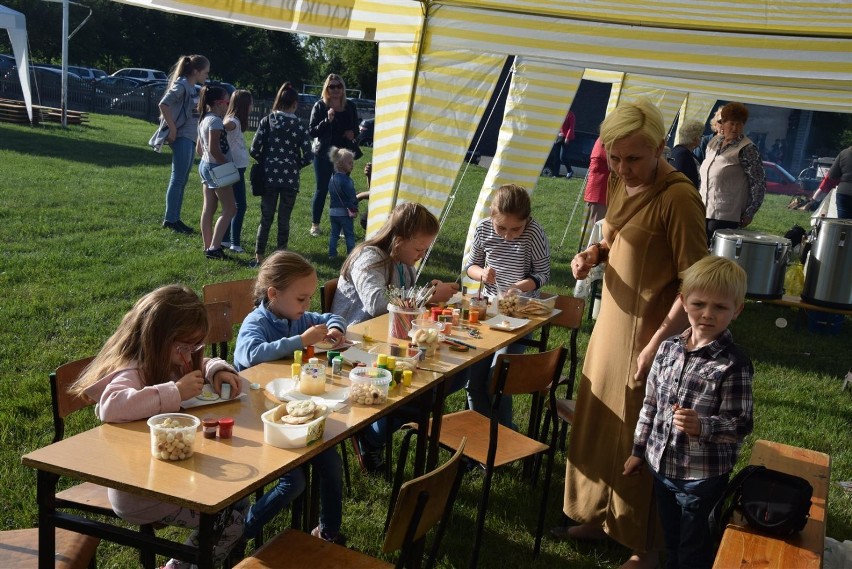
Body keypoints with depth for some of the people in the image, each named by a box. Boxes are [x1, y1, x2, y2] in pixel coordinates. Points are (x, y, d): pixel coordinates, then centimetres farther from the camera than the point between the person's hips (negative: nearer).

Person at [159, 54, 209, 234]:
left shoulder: (193, 88, 15)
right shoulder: (181, 85, -11)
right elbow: (163, 104, -20)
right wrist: (172, 128, -18)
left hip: (191, 137, 9)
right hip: (181, 137, -9)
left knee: (182, 180, 11)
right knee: (178, 179, -6)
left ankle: (175, 218, 17)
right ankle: (170, 219, -1)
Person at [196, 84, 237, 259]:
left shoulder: (204, 120, 13)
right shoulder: (216, 121, -17)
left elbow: (199, 148, 18)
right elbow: (214, 149, -23)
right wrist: (228, 165, -14)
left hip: (205, 165, 10)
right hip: (216, 168, -10)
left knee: (208, 208, 11)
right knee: (230, 209, -5)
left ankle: (208, 246, 16)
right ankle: (214, 247, -10)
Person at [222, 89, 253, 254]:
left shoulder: (236, 121, 12)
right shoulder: (233, 122, -16)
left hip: (237, 167, 10)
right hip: (235, 168, -10)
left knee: (232, 205, 15)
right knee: (240, 206, -6)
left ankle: (225, 239, 22)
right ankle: (234, 243, -3)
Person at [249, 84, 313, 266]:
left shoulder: (267, 121, -1)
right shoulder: (299, 126, -3)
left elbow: (254, 150, -5)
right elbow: (307, 156, -6)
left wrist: (266, 161, 13)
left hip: (269, 177, 1)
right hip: (290, 179, -1)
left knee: (266, 219, 8)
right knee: (284, 220, 8)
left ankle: (259, 257, 9)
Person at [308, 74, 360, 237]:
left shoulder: (350, 106, 4)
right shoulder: (320, 106, -4)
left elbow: (355, 128, 15)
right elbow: (312, 131, -8)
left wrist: (353, 133, -9)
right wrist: (327, 120, -22)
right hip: (323, 154, -2)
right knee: (322, 189, 2)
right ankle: (315, 225, 11)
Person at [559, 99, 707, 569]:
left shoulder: (678, 198, -22)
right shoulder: (622, 184, 3)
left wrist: (657, 344, -23)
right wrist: (593, 252, -1)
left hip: (648, 333, -8)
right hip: (612, 322, 8)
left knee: (640, 437, 4)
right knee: (599, 422, 19)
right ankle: (601, 515, 39)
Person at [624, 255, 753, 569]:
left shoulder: (734, 364, -18)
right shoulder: (668, 347, -2)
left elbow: (741, 425, -16)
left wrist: (701, 426, -34)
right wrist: (639, 450, 13)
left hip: (704, 476, -5)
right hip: (662, 466, 5)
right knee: (671, 544, 24)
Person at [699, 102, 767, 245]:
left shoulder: (747, 149, -11)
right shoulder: (713, 143, 11)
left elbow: (759, 183, -11)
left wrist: (749, 213, -12)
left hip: (726, 216, -7)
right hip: (705, 211, 7)